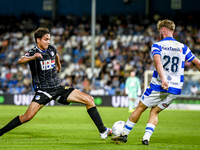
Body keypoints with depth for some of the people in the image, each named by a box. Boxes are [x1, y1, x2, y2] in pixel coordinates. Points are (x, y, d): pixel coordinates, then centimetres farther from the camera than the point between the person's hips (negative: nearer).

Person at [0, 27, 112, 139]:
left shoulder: (52, 49, 6)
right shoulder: (32, 53, -10)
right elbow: (20, 60, -33)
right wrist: (32, 57, -52)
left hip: (58, 88, 5)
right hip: (43, 91, -5)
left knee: (89, 99, -5)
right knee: (28, 116, -23)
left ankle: (103, 131, 1)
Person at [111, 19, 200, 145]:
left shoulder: (157, 45, -2)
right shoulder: (183, 48, 10)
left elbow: (158, 62, -21)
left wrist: (163, 79, -33)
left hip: (158, 87, -4)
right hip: (175, 89, 4)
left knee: (140, 108, 13)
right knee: (155, 112, 17)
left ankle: (124, 135, 21)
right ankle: (146, 138, 1)